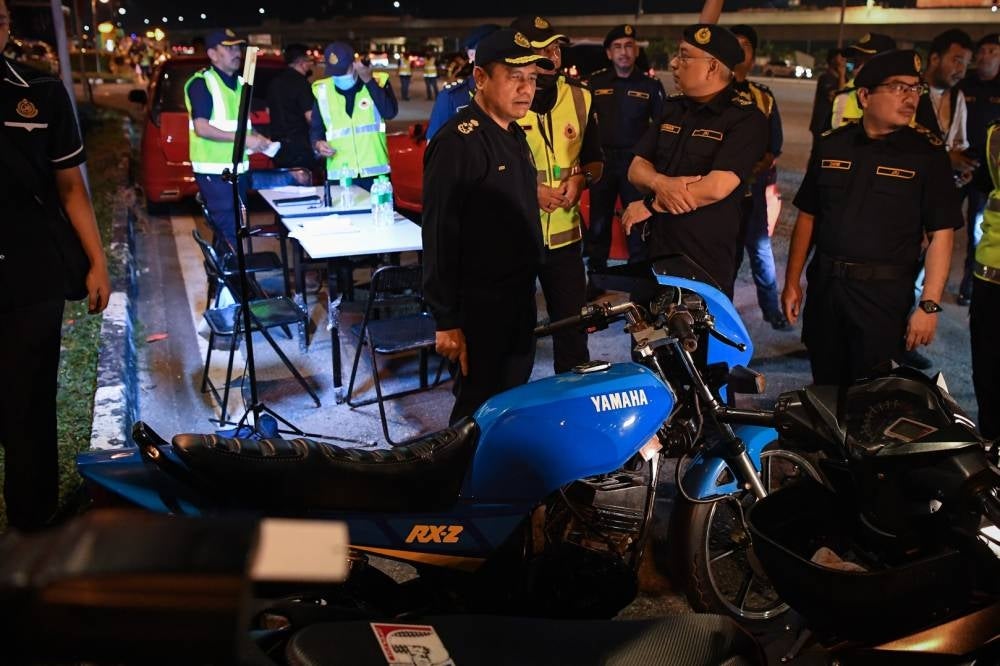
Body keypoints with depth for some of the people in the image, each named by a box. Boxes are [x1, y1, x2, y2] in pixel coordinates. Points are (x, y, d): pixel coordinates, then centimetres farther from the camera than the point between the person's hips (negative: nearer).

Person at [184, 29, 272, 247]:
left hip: (237, 169, 8)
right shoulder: (201, 83, -10)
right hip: (214, 171, -8)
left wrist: (257, 138, 6)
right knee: (229, 233, -10)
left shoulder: (239, 83, 14)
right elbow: (201, 128, -19)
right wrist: (244, 139, -21)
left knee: (234, 229, 13)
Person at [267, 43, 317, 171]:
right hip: (298, 144, -8)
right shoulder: (301, 82, -12)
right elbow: (310, 116, -18)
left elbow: (268, 111, 22)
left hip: (277, 141, 8)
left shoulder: (274, 82, 12)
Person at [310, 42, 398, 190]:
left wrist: (368, 80, -21)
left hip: (375, 171, -1)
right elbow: (316, 127, 14)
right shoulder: (323, 90, 5)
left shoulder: (377, 82, 0)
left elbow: (390, 112, -17)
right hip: (339, 174, 1)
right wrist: (317, 143, -7)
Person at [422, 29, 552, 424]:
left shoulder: (515, 135, 10)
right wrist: (446, 321, -22)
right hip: (479, 306, -9)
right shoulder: (457, 142, -19)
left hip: (520, 298, 9)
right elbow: (439, 236, -22)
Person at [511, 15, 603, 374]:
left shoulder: (579, 97, 5)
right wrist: (529, 191, -18)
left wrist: (581, 178, -8)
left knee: (573, 325, 10)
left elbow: (595, 159, 15)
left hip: (565, 233, 4)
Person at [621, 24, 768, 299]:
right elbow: (636, 168, 6)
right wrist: (661, 183, -18)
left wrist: (651, 204, -15)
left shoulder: (746, 119, -12)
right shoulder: (672, 108, 10)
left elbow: (716, 187, -23)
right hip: (657, 249, 6)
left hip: (708, 261, -6)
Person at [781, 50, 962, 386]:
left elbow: (941, 234, -7)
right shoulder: (831, 145, 6)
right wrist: (792, 282, 9)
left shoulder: (928, 152, -4)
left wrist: (929, 305, -14)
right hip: (824, 286, 3)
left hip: (885, 294, -3)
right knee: (825, 389, 14)